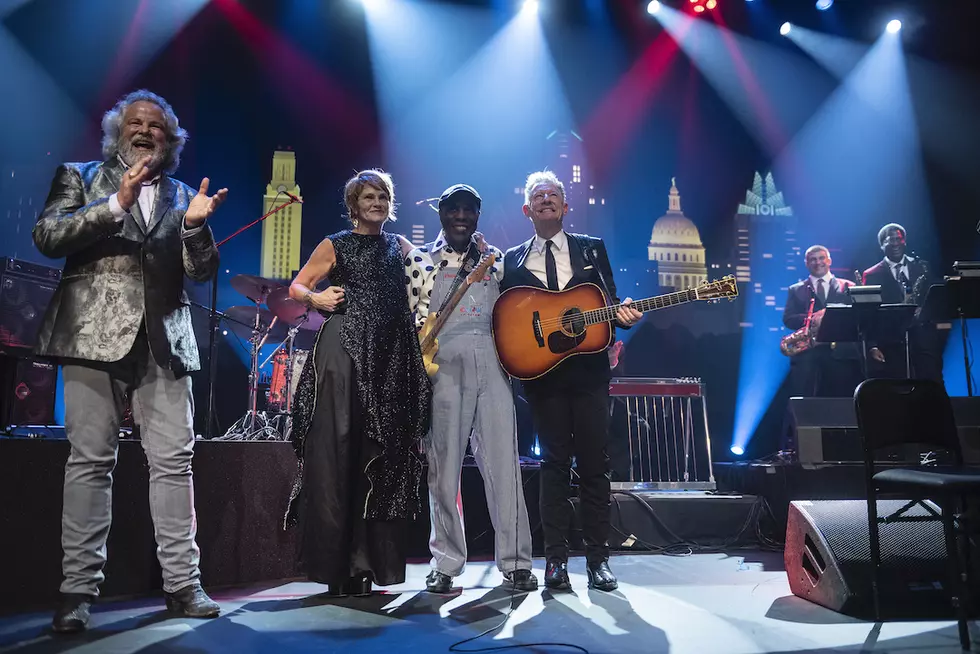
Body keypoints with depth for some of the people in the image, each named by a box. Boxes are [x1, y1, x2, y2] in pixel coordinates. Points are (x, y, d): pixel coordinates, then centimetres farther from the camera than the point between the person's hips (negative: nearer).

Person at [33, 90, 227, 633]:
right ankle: (78, 588, 6)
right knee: (90, 461, -2)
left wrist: (196, 224, -8)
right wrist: (116, 203, -12)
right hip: (96, 334, -2)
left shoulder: (182, 195, 18)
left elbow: (202, 271, 11)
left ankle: (182, 582, 6)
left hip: (163, 341, 2)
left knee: (174, 462, -1)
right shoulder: (80, 177, 14)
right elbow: (47, 236, -2)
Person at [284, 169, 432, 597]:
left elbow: (418, 294, 20)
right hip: (344, 349, -3)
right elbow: (296, 287, 9)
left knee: (384, 453, 2)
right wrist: (317, 298, -9)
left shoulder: (399, 246, 19)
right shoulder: (335, 246, 10)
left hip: (390, 357, 3)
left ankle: (366, 560, 13)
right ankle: (333, 562, 2)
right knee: (336, 450, -7)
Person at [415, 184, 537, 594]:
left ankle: (515, 562, 5)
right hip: (444, 365, -1)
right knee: (444, 465, 0)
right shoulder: (423, 261, 13)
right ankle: (445, 564, 12)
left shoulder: (495, 260, 19)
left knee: (504, 462, -3)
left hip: (492, 363, 2)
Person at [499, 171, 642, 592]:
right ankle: (556, 560, 8)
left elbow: (611, 302, 10)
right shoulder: (512, 260, 11)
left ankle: (598, 558, 12)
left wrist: (623, 313, -11)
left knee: (594, 463, 2)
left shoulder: (591, 248, 12)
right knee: (554, 463, 2)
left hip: (588, 370, 0)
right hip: (541, 372, 0)